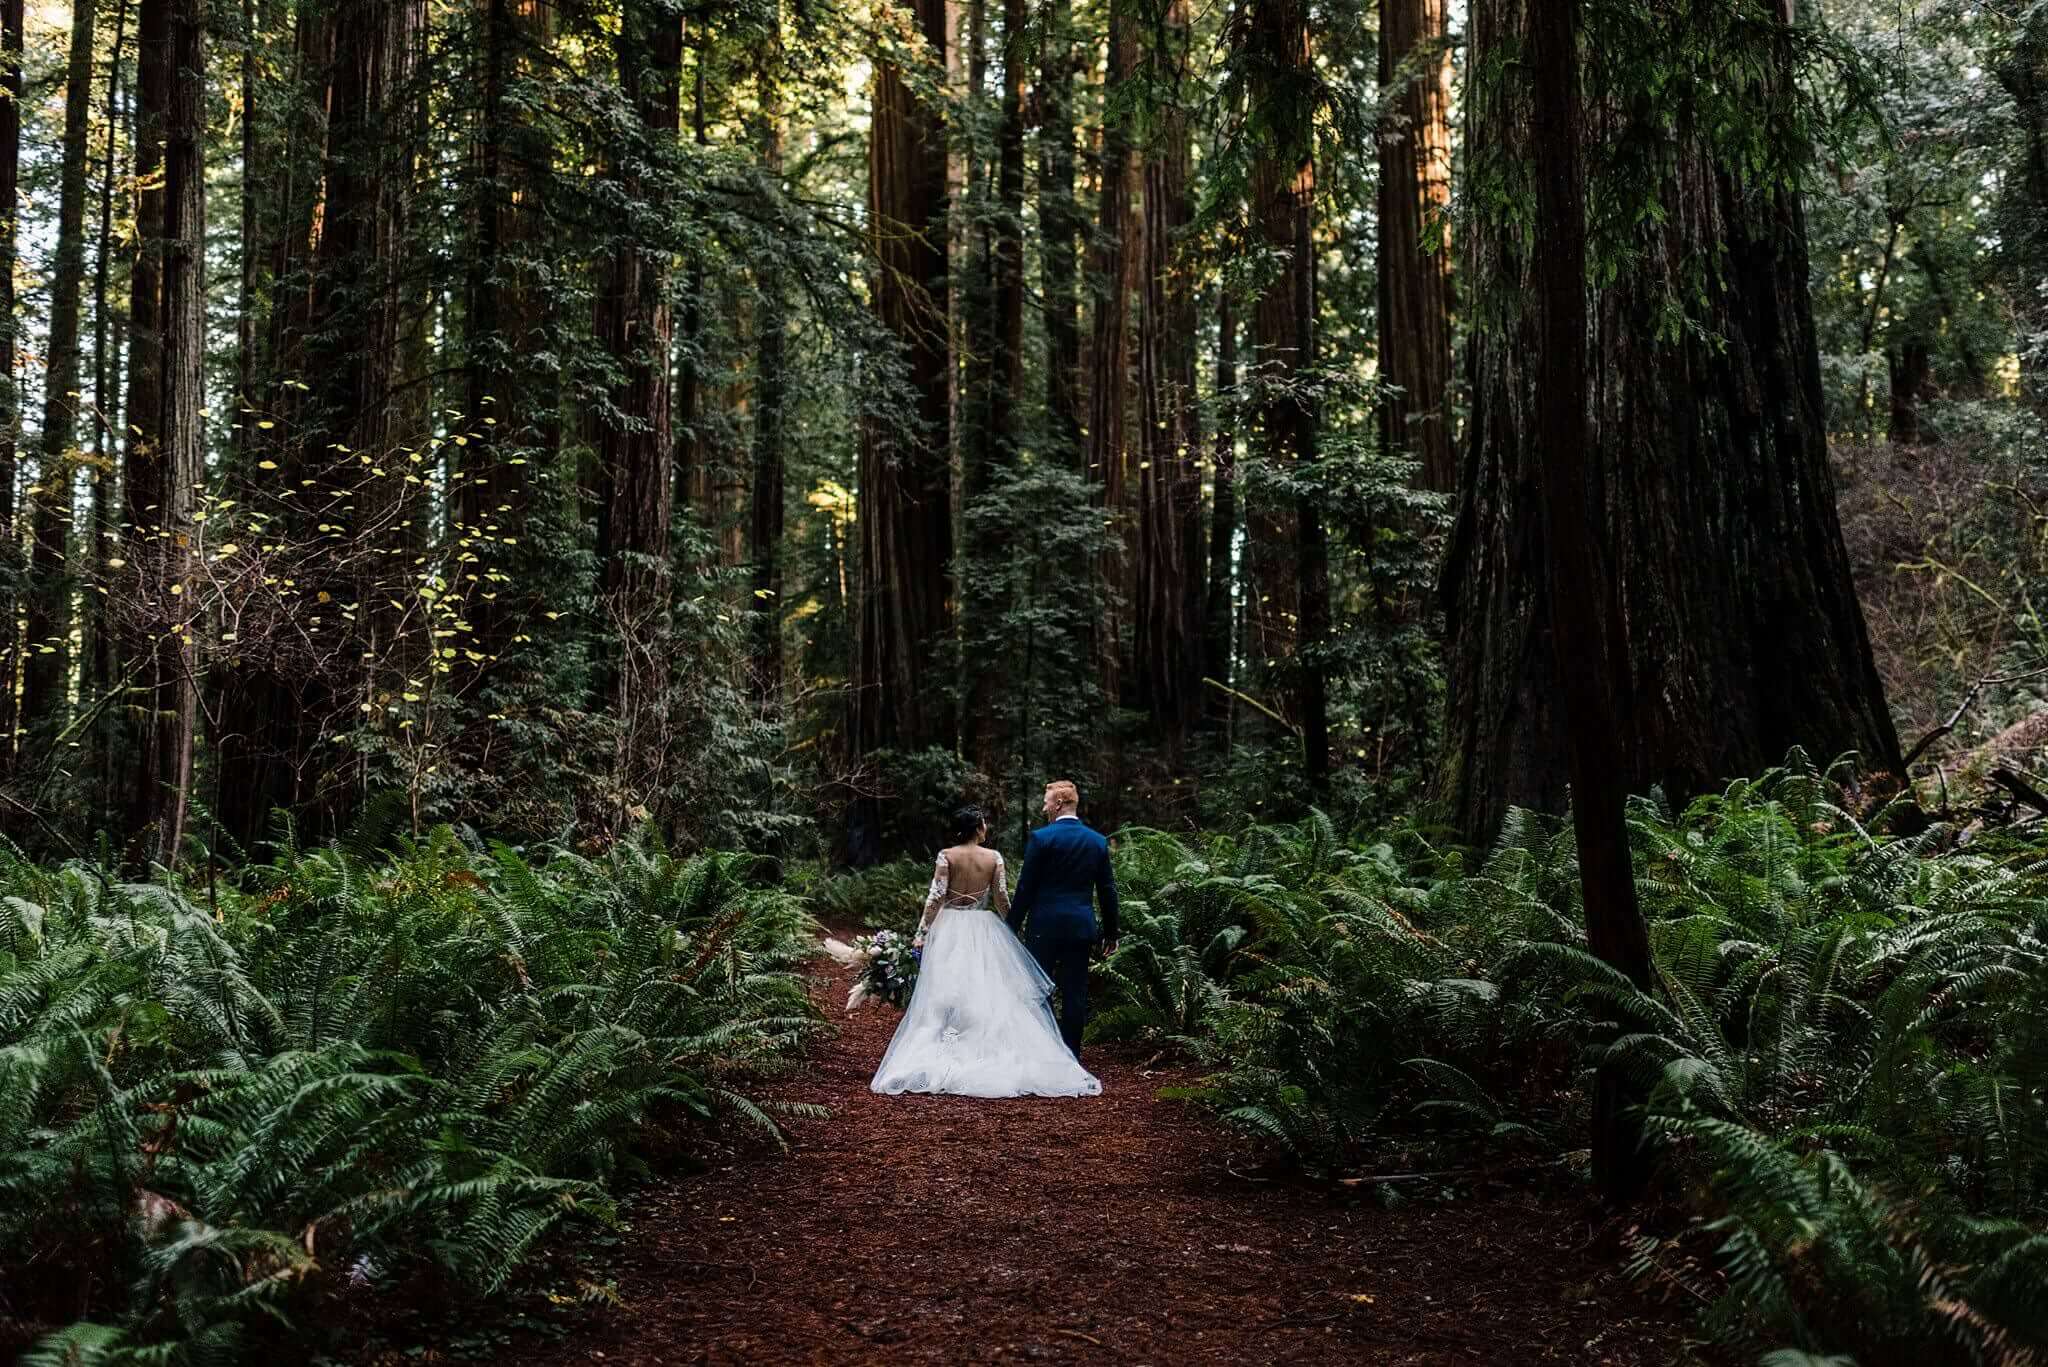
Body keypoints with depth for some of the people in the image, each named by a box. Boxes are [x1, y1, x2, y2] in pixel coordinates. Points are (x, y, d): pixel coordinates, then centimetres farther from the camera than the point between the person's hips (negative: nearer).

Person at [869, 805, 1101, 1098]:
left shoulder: (947, 856, -6)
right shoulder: (994, 857, -3)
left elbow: (935, 897, -9)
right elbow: (1002, 898, -1)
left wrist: (922, 931, -4)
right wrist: (1014, 927, 13)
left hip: (950, 929, 0)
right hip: (984, 930, 0)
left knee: (946, 993, 2)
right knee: (989, 992, 5)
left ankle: (945, 1056, 1)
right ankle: (990, 1051, 4)